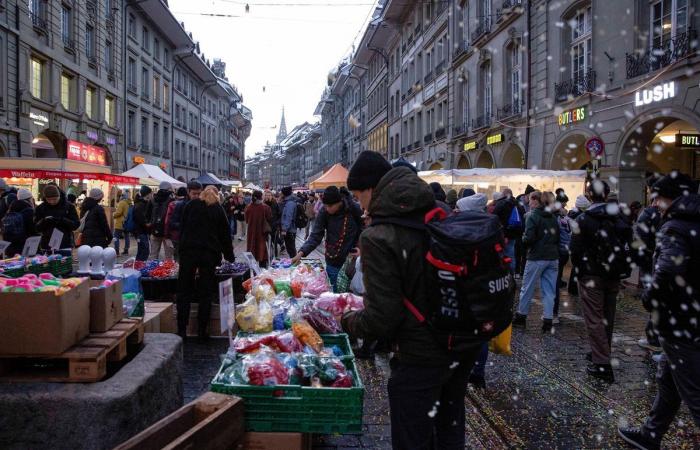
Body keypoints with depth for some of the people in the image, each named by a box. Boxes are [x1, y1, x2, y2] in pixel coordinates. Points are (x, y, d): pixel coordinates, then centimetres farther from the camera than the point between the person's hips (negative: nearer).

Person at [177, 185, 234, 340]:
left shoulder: (190, 205, 11)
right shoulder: (218, 209, 9)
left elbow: (182, 228, 11)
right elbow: (225, 234, 13)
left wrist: (181, 249, 14)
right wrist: (229, 256, 23)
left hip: (188, 251, 0)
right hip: (209, 253, 0)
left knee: (184, 291, 5)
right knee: (206, 292, 7)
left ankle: (181, 330, 4)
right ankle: (202, 330, 8)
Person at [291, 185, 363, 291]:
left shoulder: (355, 209, -12)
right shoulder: (324, 212, -9)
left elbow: (363, 233, 0)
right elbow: (316, 236, -10)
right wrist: (302, 252, -22)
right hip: (333, 262, 1)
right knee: (333, 291, 8)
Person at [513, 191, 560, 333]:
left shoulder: (533, 216, -9)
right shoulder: (553, 217, 11)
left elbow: (529, 238, -16)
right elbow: (557, 237, 14)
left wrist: (523, 239, 3)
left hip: (537, 258, -6)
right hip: (553, 258, 6)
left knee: (527, 288, 8)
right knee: (549, 291, 7)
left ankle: (521, 317, 19)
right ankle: (548, 322, 8)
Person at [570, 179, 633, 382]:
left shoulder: (583, 220, -13)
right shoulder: (621, 218, 4)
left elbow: (576, 251, -13)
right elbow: (628, 245, 8)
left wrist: (581, 268, 4)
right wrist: (619, 268, 15)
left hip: (591, 276, -6)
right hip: (614, 276, 6)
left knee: (594, 319, -2)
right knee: (608, 317, 17)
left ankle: (602, 364, -4)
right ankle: (602, 353, 32)